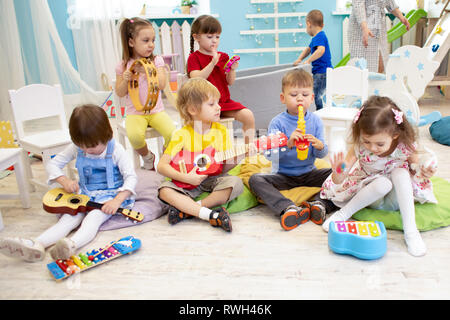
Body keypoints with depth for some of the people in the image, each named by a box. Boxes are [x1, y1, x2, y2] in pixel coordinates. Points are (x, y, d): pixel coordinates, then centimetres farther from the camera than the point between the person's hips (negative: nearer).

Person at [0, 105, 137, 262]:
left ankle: (72, 244, -63)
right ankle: (36, 245, -49)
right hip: (84, 194, 4)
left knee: (94, 217, -35)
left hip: (110, 195, -4)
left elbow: (131, 177, -16)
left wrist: (117, 200, -31)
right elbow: (52, 164, 8)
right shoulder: (77, 148, 1)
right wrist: (64, 180, -13)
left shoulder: (115, 150, -11)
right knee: (69, 218, -24)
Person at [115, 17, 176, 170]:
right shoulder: (123, 65, 1)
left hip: (156, 110, 1)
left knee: (172, 133, -25)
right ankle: (147, 156, 4)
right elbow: (120, 93, 5)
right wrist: (125, 80, -14)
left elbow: (162, 84, -8)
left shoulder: (156, 61, 3)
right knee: (135, 136, -30)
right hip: (135, 113, -1)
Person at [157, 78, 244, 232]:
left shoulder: (221, 131, -1)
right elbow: (162, 166, -13)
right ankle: (211, 215, -34)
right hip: (189, 182, -1)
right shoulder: (182, 135, -10)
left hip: (214, 179, 2)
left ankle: (186, 210, -23)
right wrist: (185, 178, -25)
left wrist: (232, 161, -22)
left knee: (235, 183, -28)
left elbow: (225, 167, 0)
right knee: (164, 190, -27)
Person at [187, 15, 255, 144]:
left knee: (248, 115, -13)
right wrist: (213, 62, -24)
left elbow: (230, 82, 11)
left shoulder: (223, 56, 14)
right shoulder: (194, 57, 0)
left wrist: (232, 69, -10)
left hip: (225, 101, 5)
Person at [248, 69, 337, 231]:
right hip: (282, 175, -2)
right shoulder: (277, 123, -8)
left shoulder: (315, 121, 1)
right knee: (255, 179, -28)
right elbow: (269, 154, -17)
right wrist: (288, 144, -35)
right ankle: (289, 208, -45)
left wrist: (319, 146, -22)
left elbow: (322, 154, 3)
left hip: (309, 174, 3)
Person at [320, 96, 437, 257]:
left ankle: (410, 230, -28)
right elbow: (338, 181, -24)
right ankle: (343, 214, -20)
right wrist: (339, 174, -48)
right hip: (369, 192, -1)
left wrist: (421, 172, -24)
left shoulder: (405, 146, -22)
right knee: (383, 183, -33)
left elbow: (414, 166, -1)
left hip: (397, 197, 1)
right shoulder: (360, 146, -23)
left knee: (400, 172, -29)